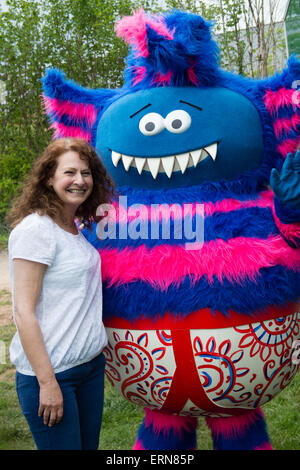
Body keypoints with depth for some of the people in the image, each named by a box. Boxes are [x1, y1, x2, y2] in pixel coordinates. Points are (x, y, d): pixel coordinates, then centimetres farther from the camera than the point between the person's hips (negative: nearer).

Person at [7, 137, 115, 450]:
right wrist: (47, 382, -18)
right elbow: (23, 312, -18)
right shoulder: (34, 229, -16)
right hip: (49, 372, -8)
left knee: (89, 445, 17)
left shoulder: (79, 229, 8)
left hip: (91, 365, 8)